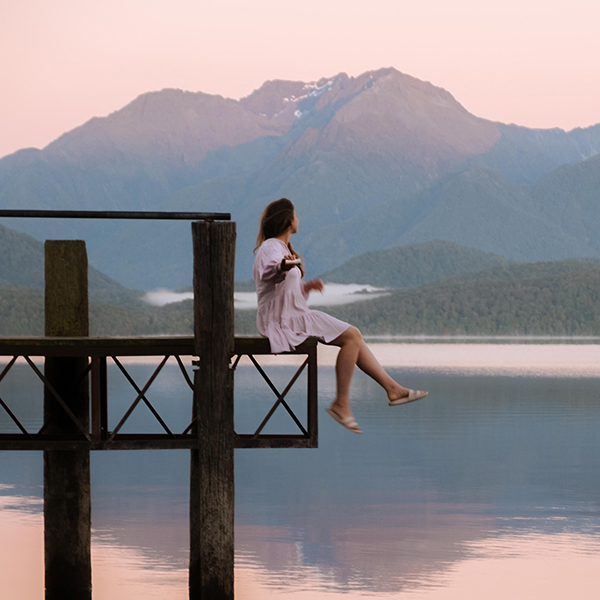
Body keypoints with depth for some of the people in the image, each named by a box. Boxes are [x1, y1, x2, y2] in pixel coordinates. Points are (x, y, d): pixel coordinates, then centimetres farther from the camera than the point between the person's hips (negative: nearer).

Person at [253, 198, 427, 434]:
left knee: (353, 336, 9)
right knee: (351, 336, -16)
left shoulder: (281, 247, 18)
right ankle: (341, 404, -14)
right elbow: (267, 272, -40)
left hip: (293, 316, 11)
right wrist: (283, 267, -61)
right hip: (283, 320, -11)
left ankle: (393, 388, 10)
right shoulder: (271, 248, -16)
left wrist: (305, 286, 11)